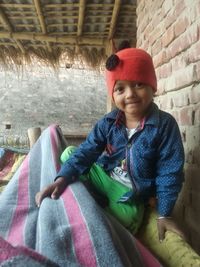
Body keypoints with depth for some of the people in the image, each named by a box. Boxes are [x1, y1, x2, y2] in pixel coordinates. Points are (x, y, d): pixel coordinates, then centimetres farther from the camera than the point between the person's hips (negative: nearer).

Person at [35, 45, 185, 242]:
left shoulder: (165, 125, -18)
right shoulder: (108, 123, -9)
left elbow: (169, 173, -14)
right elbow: (86, 151, -10)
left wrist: (163, 214, -12)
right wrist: (62, 179, -26)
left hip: (131, 194, -3)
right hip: (102, 176, 3)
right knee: (69, 153, -5)